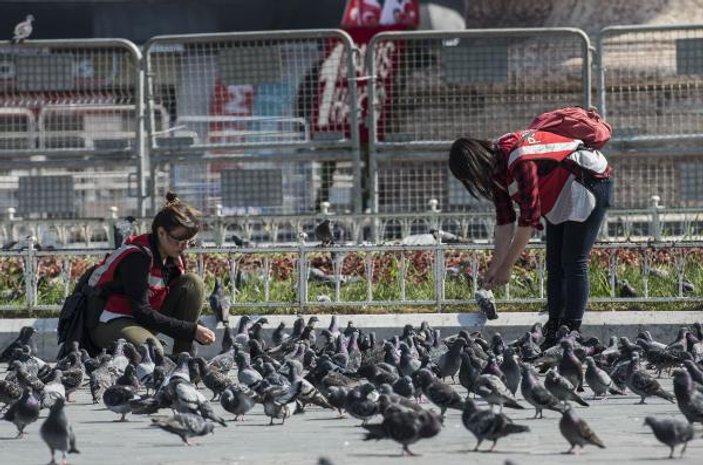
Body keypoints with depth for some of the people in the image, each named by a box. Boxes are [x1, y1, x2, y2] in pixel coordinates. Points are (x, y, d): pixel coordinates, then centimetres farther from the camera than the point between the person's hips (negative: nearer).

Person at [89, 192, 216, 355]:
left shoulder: (171, 258, 1)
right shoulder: (137, 257, -23)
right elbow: (143, 313, -26)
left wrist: (198, 331, -13)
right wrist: (192, 331, -26)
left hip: (143, 321, 9)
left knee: (193, 282, -7)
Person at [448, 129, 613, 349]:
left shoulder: (521, 161, -33)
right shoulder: (495, 166, -5)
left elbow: (529, 218, -31)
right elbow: (504, 219, -1)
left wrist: (506, 267, -25)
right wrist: (494, 267, -5)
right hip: (560, 195, 9)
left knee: (573, 263, -14)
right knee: (554, 265, 3)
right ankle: (552, 337, 1)